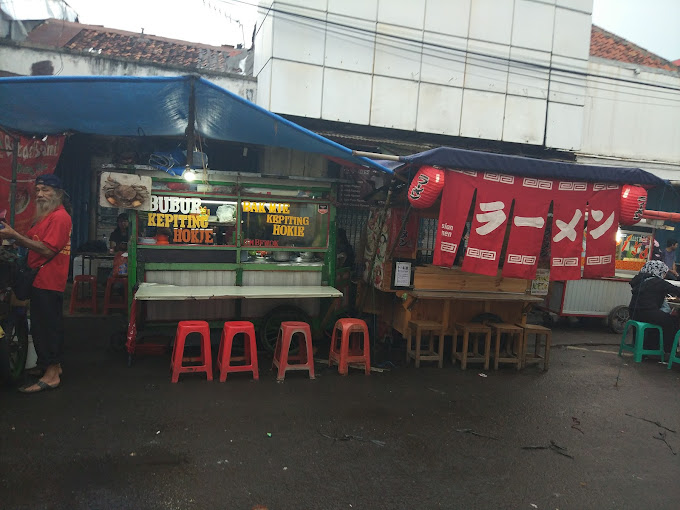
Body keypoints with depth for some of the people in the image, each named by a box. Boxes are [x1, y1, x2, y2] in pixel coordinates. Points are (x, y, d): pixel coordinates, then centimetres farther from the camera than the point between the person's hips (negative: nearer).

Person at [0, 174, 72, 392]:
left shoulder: (59, 216, -14)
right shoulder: (47, 215, 20)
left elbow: (47, 250, -22)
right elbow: (31, 242, 15)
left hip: (47, 282, -10)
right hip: (42, 280, 10)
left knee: (44, 327, -7)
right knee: (50, 325, 17)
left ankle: (51, 375, -2)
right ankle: (54, 366, 28)